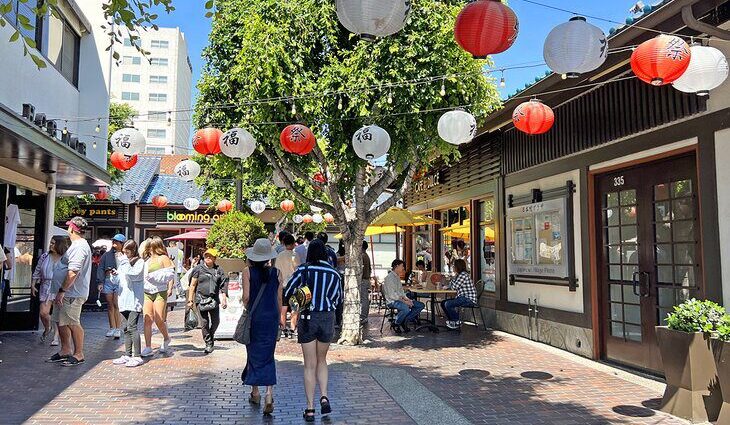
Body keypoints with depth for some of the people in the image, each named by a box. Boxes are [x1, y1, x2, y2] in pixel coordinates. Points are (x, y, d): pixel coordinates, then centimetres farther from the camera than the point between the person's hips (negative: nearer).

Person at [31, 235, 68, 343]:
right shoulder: (44, 257, 6)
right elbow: (37, 271, 14)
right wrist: (33, 284, 11)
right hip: (46, 287, 3)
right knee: (43, 312, -2)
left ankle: (55, 336, 9)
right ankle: (47, 329, 28)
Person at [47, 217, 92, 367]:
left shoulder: (79, 247, -18)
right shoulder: (78, 245, 18)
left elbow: (72, 273, -25)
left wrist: (62, 290, -22)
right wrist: (61, 291, 23)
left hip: (72, 293, -11)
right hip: (67, 293, 11)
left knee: (73, 323, -4)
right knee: (61, 321, 16)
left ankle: (78, 354, 4)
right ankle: (65, 350, 26)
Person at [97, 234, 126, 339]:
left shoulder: (124, 255, 1)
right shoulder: (107, 255, 12)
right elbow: (101, 268, 9)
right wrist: (100, 282, 2)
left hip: (119, 280, -4)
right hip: (108, 280, 4)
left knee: (117, 305, -7)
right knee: (110, 305, 8)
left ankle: (118, 329, -1)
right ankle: (112, 328, 16)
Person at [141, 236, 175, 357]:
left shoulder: (163, 258, 0)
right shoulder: (146, 260, 18)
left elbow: (171, 274, -5)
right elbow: (142, 276, 26)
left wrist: (170, 288, -14)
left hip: (160, 292, -5)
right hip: (147, 292, 5)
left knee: (159, 320, -8)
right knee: (147, 320, -3)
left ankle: (166, 339, 20)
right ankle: (148, 348, 2)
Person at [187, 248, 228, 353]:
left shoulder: (218, 270, 8)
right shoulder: (199, 269, 2)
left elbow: (223, 285, 10)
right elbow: (192, 285, 3)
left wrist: (224, 299, 4)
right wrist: (190, 299, -1)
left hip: (214, 299, 2)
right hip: (201, 298, -2)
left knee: (216, 321, 3)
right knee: (204, 322, -3)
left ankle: (211, 336, 31)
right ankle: (208, 343, 8)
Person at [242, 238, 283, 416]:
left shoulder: (248, 272, -7)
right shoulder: (276, 273, -1)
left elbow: (246, 297, -9)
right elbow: (279, 298, 2)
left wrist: (248, 310, 11)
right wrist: (279, 317, 15)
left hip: (253, 317, -1)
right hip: (271, 318, 1)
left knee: (253, 354, 14)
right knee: (268, 356, 7)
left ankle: (255, 392, 25)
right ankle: (269, 394, -7)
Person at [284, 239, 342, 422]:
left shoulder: (303, 270, -6)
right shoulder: (334, 273, -1)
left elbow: (286, 292, -6)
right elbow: (338, 299, 7)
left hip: (307, 318, -1)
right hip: (327, 319, 2)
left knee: (310, 365, 7)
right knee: (321, 360, 20)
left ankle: (310, 409, 8)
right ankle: (324, 397, 2)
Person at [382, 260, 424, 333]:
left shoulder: (397, 277, 19)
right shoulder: (389, 277, -12)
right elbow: (392, 295, -19)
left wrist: (406, 298, 3)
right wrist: (404, 301, -20)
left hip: (399, 299, 10)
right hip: (392, 301, -10)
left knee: (421, 305, -2)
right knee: (406, 308, -38)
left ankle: (404, 322, -3)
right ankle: (396, 324, -12)